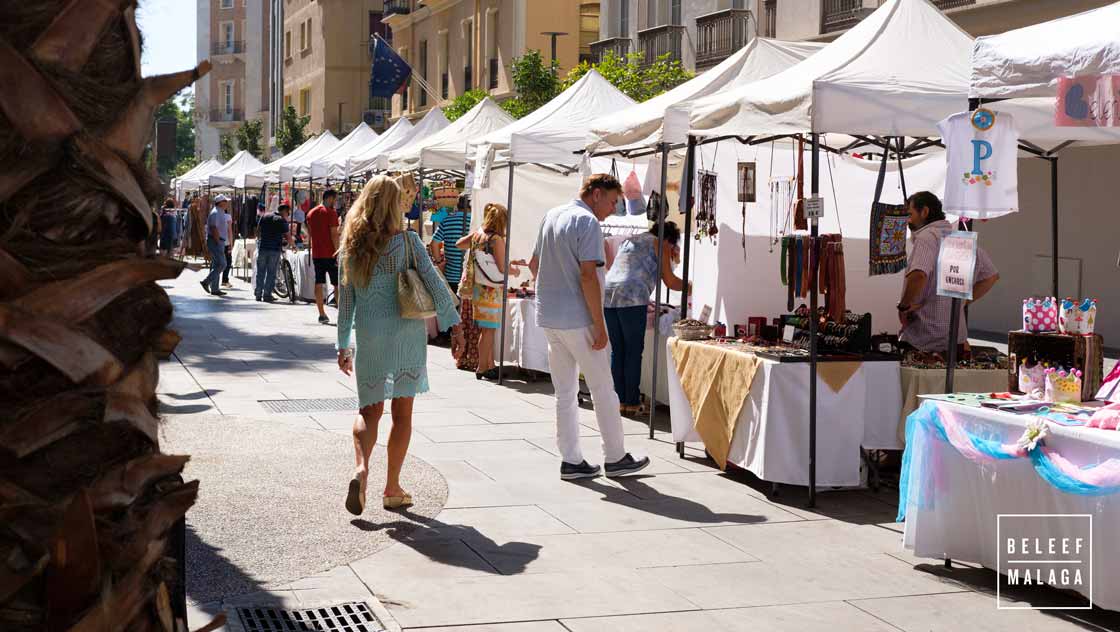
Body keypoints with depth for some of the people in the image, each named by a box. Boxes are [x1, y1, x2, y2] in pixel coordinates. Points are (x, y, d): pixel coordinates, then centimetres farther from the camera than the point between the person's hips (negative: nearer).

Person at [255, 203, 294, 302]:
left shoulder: (264, 217, 12)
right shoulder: (282, 220, -4)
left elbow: (258, 232, 16)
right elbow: (288, 237, -6)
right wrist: (293, 245, 10)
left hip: (262, 247, 4)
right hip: (274, 249, -4)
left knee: (260, 272, 10)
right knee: (271, 273, 1)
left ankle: (258, 294, 12)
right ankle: (267, 295, 1)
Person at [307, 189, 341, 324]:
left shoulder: (311, 213, 12)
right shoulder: (331, 212, -10)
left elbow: (309, 235, 17)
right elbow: (334, 234, -15)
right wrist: (337, 252, -14)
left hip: (316, 254, 6)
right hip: (330, 254, -6)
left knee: (319, 283, 5)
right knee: (337, 284, 0)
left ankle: (322, 314, 4)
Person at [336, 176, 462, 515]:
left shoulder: (352, 246, 2)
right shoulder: (407, 241, -7)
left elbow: (345, 299, 7)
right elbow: (434, 283, -8)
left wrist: (343, 344, 15)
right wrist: (453, 322, 2)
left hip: (368, 334, 2)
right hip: (407, 333, -2)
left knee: (369, 409, 12)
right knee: (402, 412, 8)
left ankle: (361, 469, -15)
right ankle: (392, 489, 13)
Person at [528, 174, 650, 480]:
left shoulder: (551, 216, 13)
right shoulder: (588, 223, -14)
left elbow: (534, 264, 22)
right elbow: (588, 276, -21)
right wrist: (600, 326, -18)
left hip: (549, 318, 8)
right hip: (578, 320, -8)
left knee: (565, 393, 11)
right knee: (603, 390, 4)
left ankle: (571, 461, 12)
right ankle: (615, 458, 11)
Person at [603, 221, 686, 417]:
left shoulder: (629, 241, 30)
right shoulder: (660, 245, 9)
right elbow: (670, 281, 8)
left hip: (608, 296, 7)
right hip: (632, 298, -7)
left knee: (617, 351, 11)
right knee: (634, 351, 0)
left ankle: (619, 400, 12)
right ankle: (632, 402, 2)